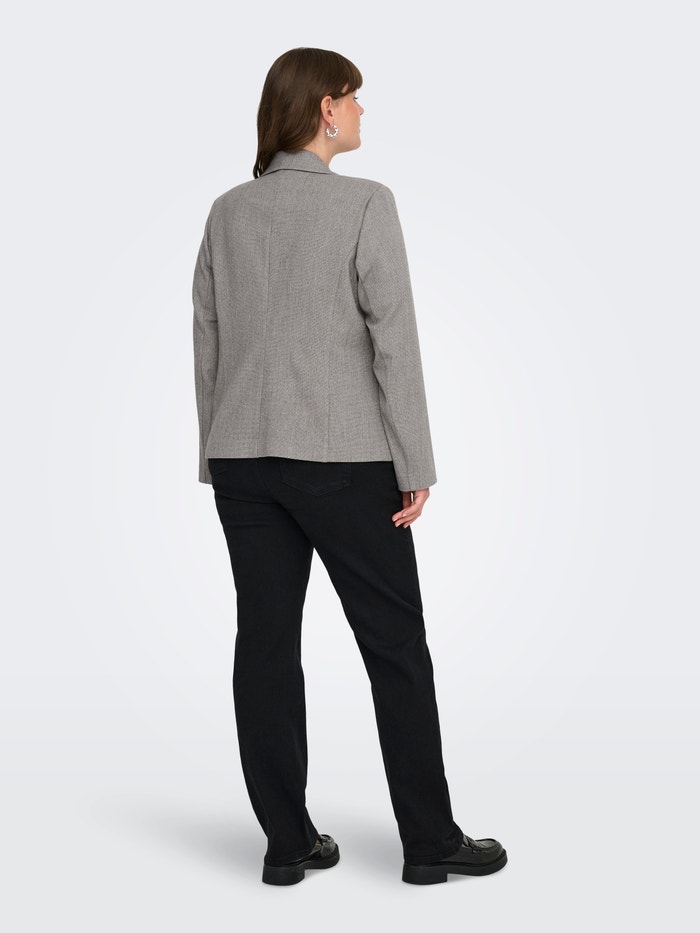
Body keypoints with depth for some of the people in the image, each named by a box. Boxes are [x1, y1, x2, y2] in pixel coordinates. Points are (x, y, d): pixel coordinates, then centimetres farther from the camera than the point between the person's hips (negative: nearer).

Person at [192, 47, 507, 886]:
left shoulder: (227, 211, 8)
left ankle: (286, 841, 16)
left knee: (265, 642, 8)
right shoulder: (364, 203, -9)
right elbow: (393, 340, -13)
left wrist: (218, 456, 14)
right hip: (340, 457, -5)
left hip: (243, 454, 6)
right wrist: (416, 465, -9)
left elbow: (206, 342, 8)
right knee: (394, 643, 6)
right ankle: (430, 841, 15)